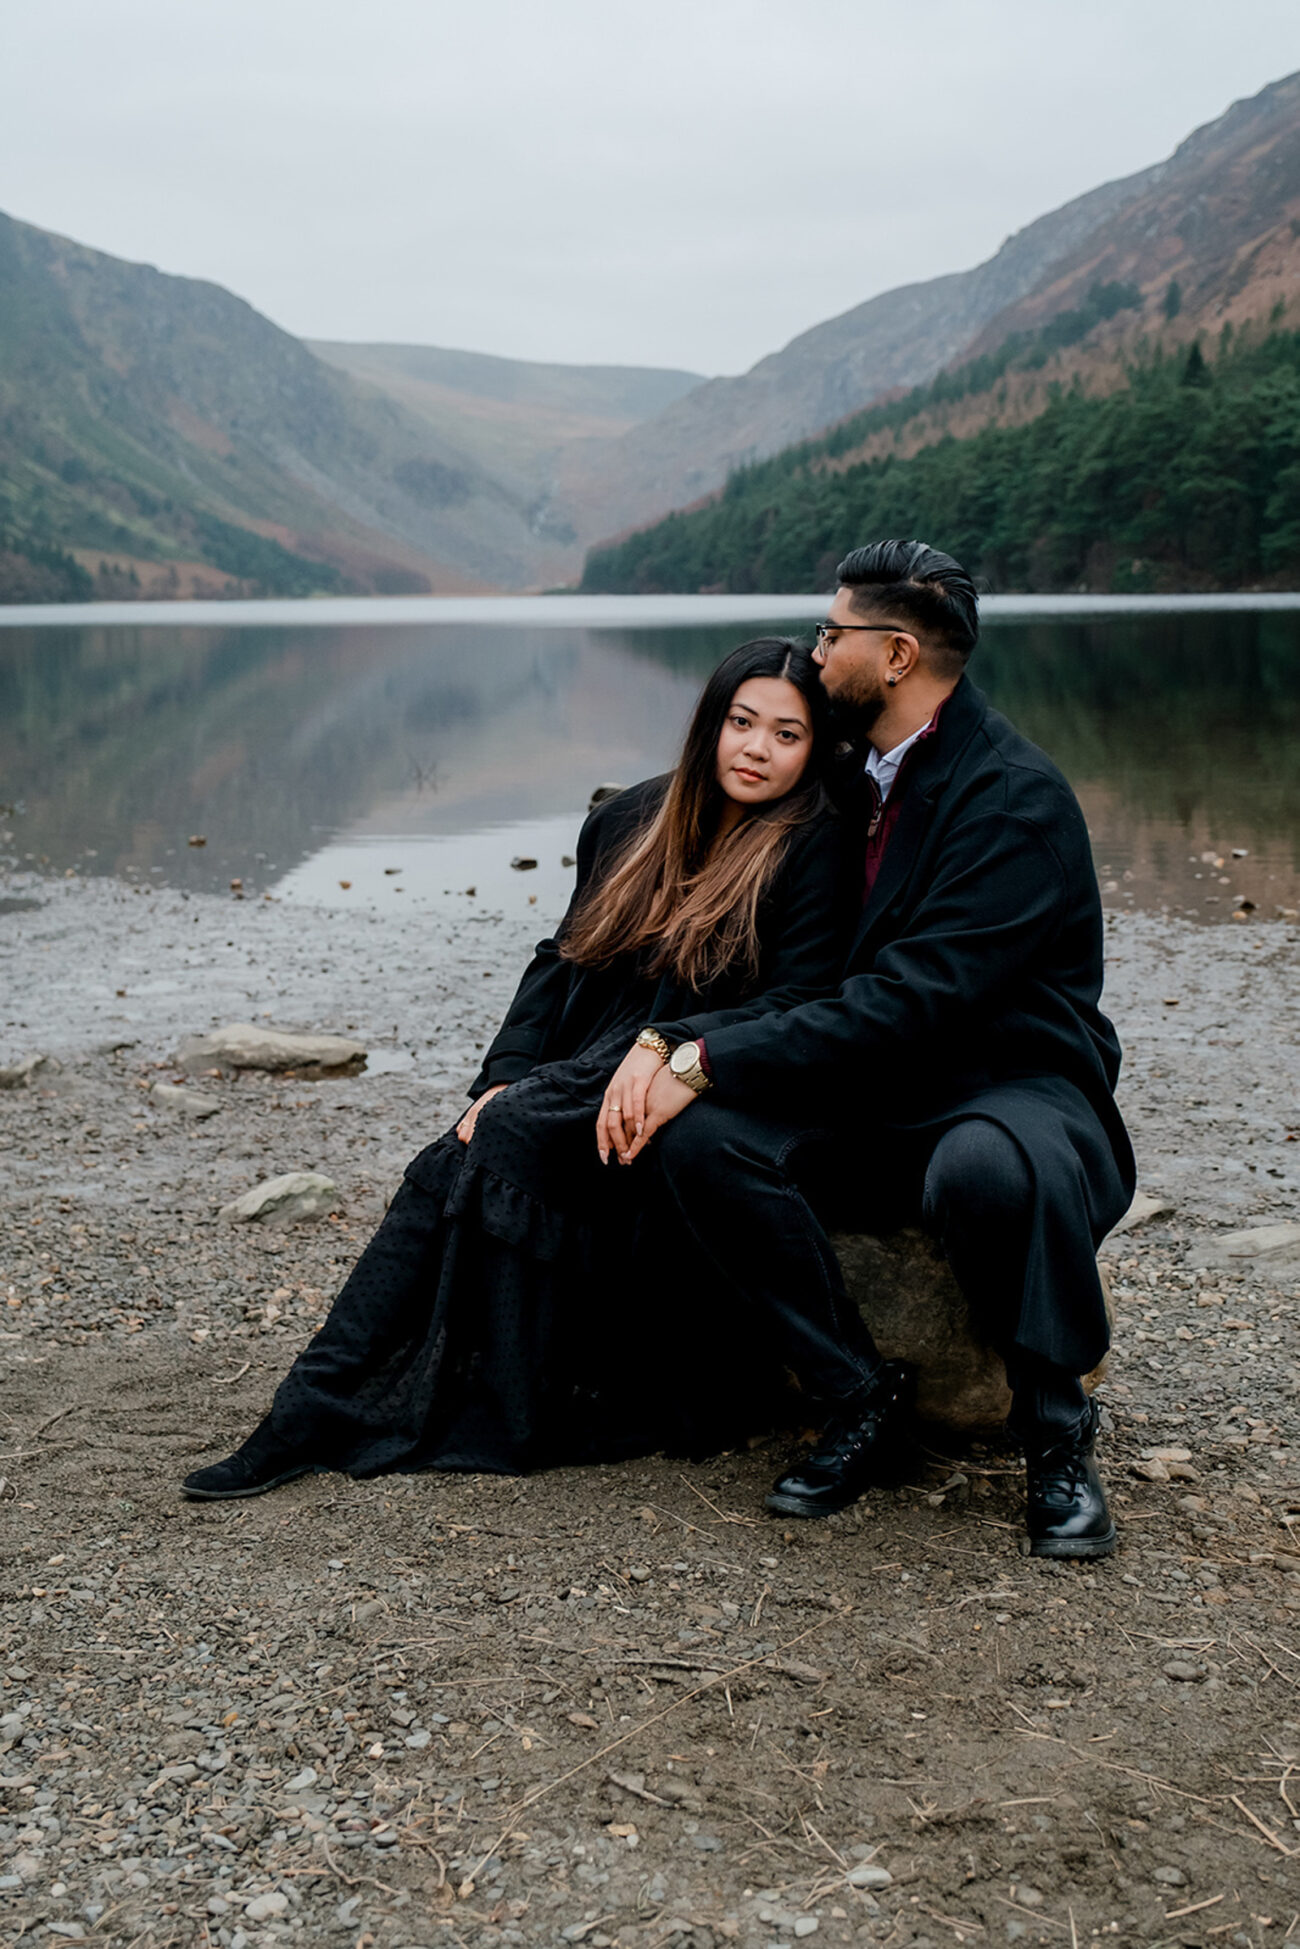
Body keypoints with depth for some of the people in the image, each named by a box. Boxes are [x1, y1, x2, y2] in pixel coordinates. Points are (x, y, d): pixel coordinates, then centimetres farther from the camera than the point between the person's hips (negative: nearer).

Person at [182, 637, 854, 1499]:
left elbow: (799, 1004, -12)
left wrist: (667, 1046, -25)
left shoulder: (814, 849, -4)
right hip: (581, 1078, 5)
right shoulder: (631, 822, 12)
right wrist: (505, 1077, -4)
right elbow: (562, 959, 11)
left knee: (511, 1138, -28)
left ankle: (508, 1419, -18)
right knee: (451, 1167, -20)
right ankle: (315, 1411, -23)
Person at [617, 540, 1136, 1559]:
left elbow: (908, 1002, -25)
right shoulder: (858, 776, 11)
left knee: (987, 1169, -41)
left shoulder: (1016, 797, -16)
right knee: (700, 1136, -20)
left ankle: (1058, 1432, -13)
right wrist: (664, 1044, -5)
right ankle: (862, 1396, -6)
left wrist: (711, 1059, -25)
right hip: (878, 1106, 7)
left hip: (1013, 1087, -7)